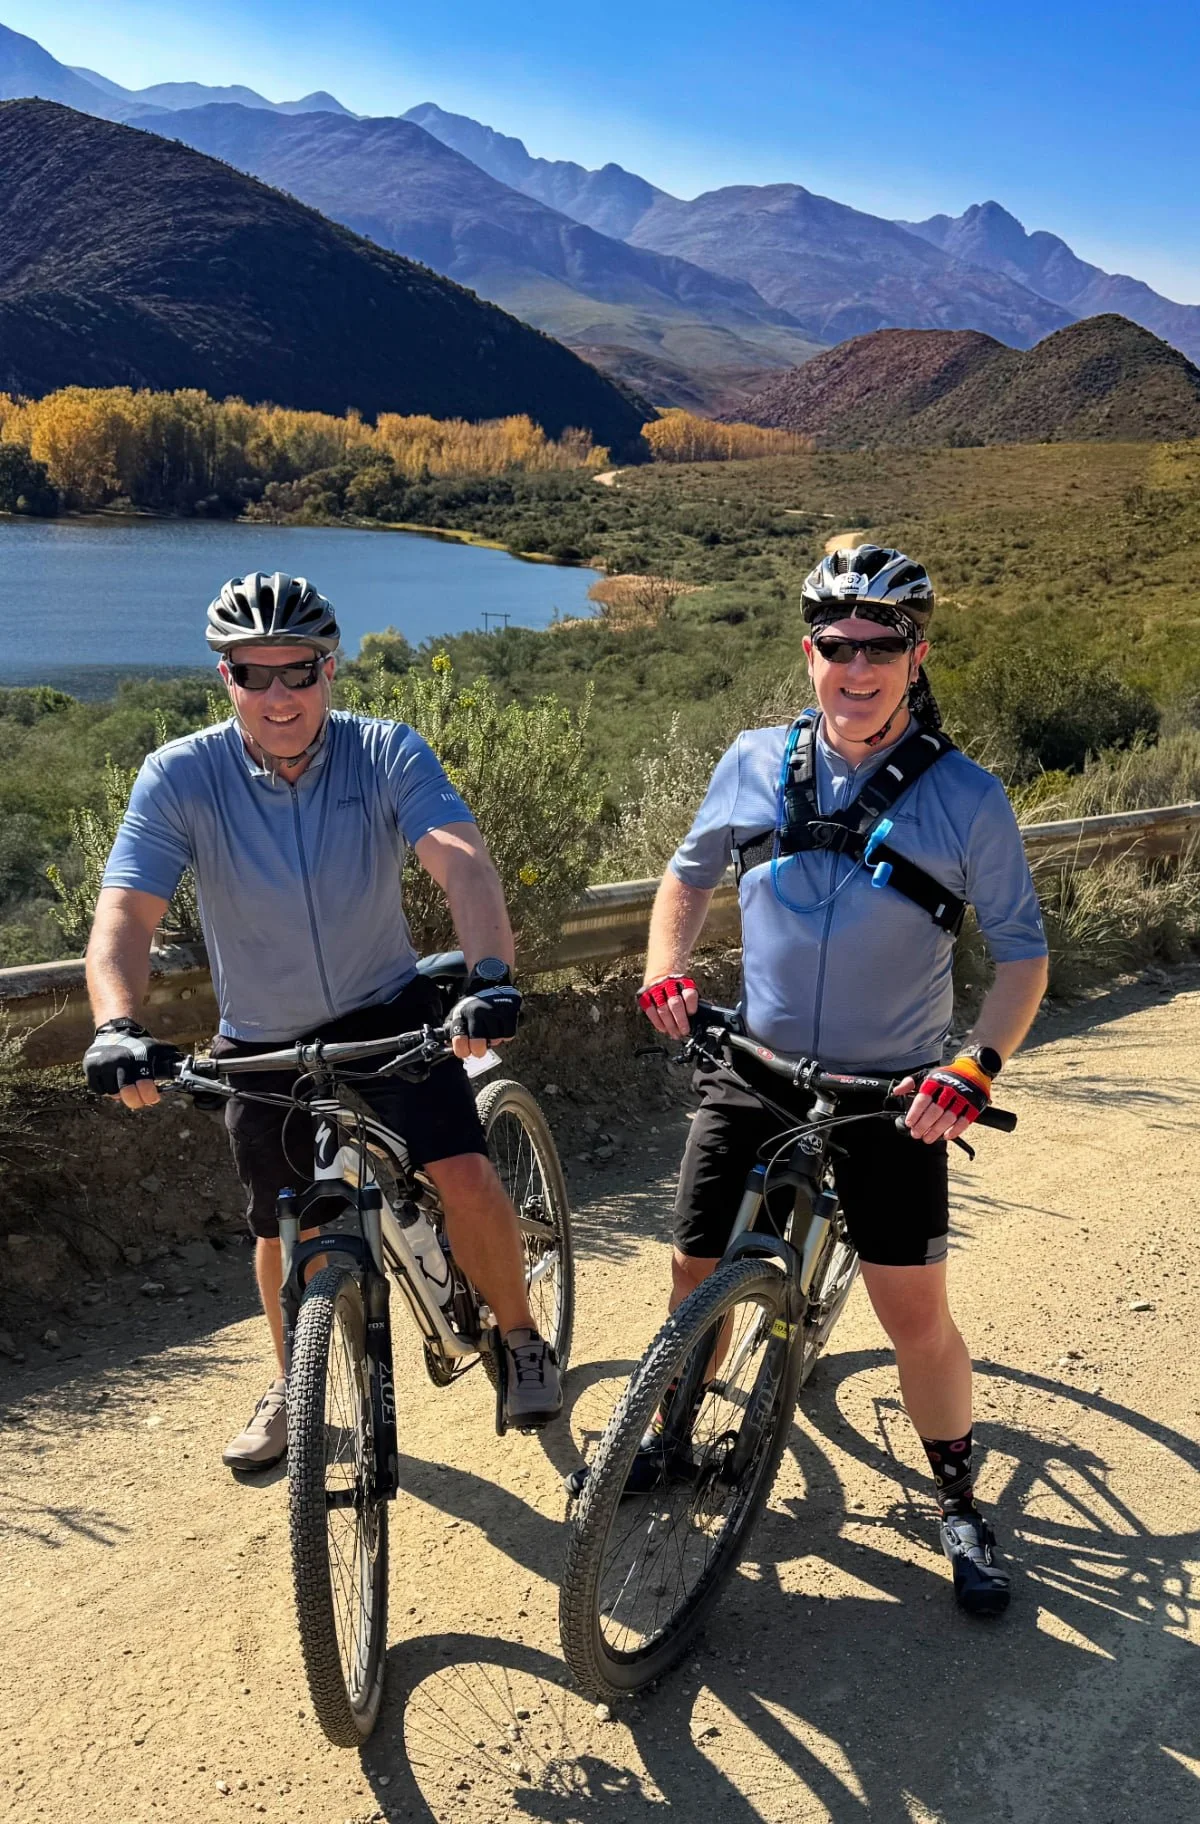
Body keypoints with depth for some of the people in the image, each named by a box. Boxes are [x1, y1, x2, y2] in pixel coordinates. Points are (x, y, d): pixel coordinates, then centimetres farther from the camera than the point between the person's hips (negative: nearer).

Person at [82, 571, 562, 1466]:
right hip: (265, 1039, 1)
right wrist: (118, 1026, -44)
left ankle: (522, 1340, 11)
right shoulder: (181, 777, -18)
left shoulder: (386, 752, -18)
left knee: (465, 1174, -18)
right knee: (286, 1229, 12)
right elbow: (125, 913, -25)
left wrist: (492, 974, -50)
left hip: (389, 1007, -1)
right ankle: (294, 1385, 40)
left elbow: (462, 861, -32)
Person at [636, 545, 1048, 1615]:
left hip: (890, 1093, -2)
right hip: (753, 1072, 3)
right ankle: (668, 1431, 39)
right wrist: (666, 971, -3)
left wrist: (976, 1068, -17)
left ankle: (961, 1505, 23)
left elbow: (1024, 950, -4)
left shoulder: (966, 798, -10)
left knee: (916, 1313, -2)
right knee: (699, 1280, 10)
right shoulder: (755, 764, -2)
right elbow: (690, 877, 13)